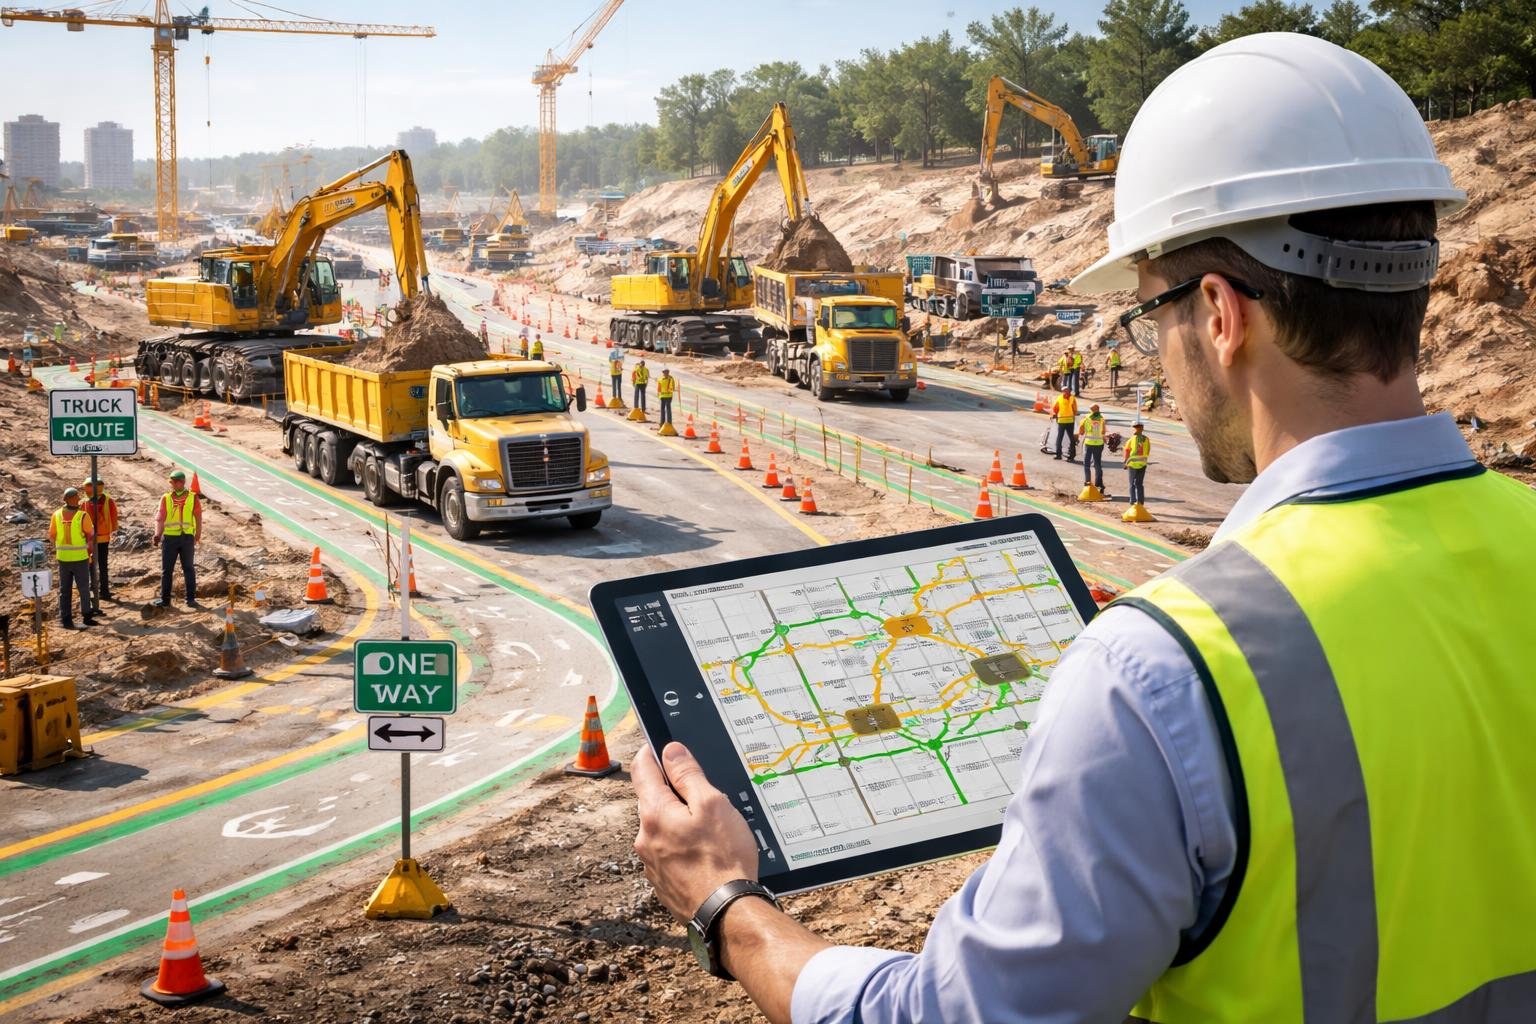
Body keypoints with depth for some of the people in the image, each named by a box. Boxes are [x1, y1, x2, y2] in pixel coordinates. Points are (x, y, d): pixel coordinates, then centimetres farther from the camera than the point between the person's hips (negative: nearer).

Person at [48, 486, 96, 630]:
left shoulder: (56, 515, -3)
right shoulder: (83, 516, -14)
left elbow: (51, 536, 5)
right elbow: (91, 535, -6)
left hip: (63, 558, 3)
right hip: (80, 557, -3)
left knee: (64, 590, 10)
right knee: (83, 588, 9)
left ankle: (65, 619, 9)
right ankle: (86, 617, 12)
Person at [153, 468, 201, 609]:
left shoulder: (192, 498, 4)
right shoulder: (166, 498, 5)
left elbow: (198, 517, 5)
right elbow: (160, 518, -2)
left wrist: (198, 535, -2)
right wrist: (157, 534, -16)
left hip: (187, 537, -1)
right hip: (169, 537, 1)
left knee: (189, 568, 2)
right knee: (166, 570, 6)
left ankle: (191, 599, 7)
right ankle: (164, 598, 13)